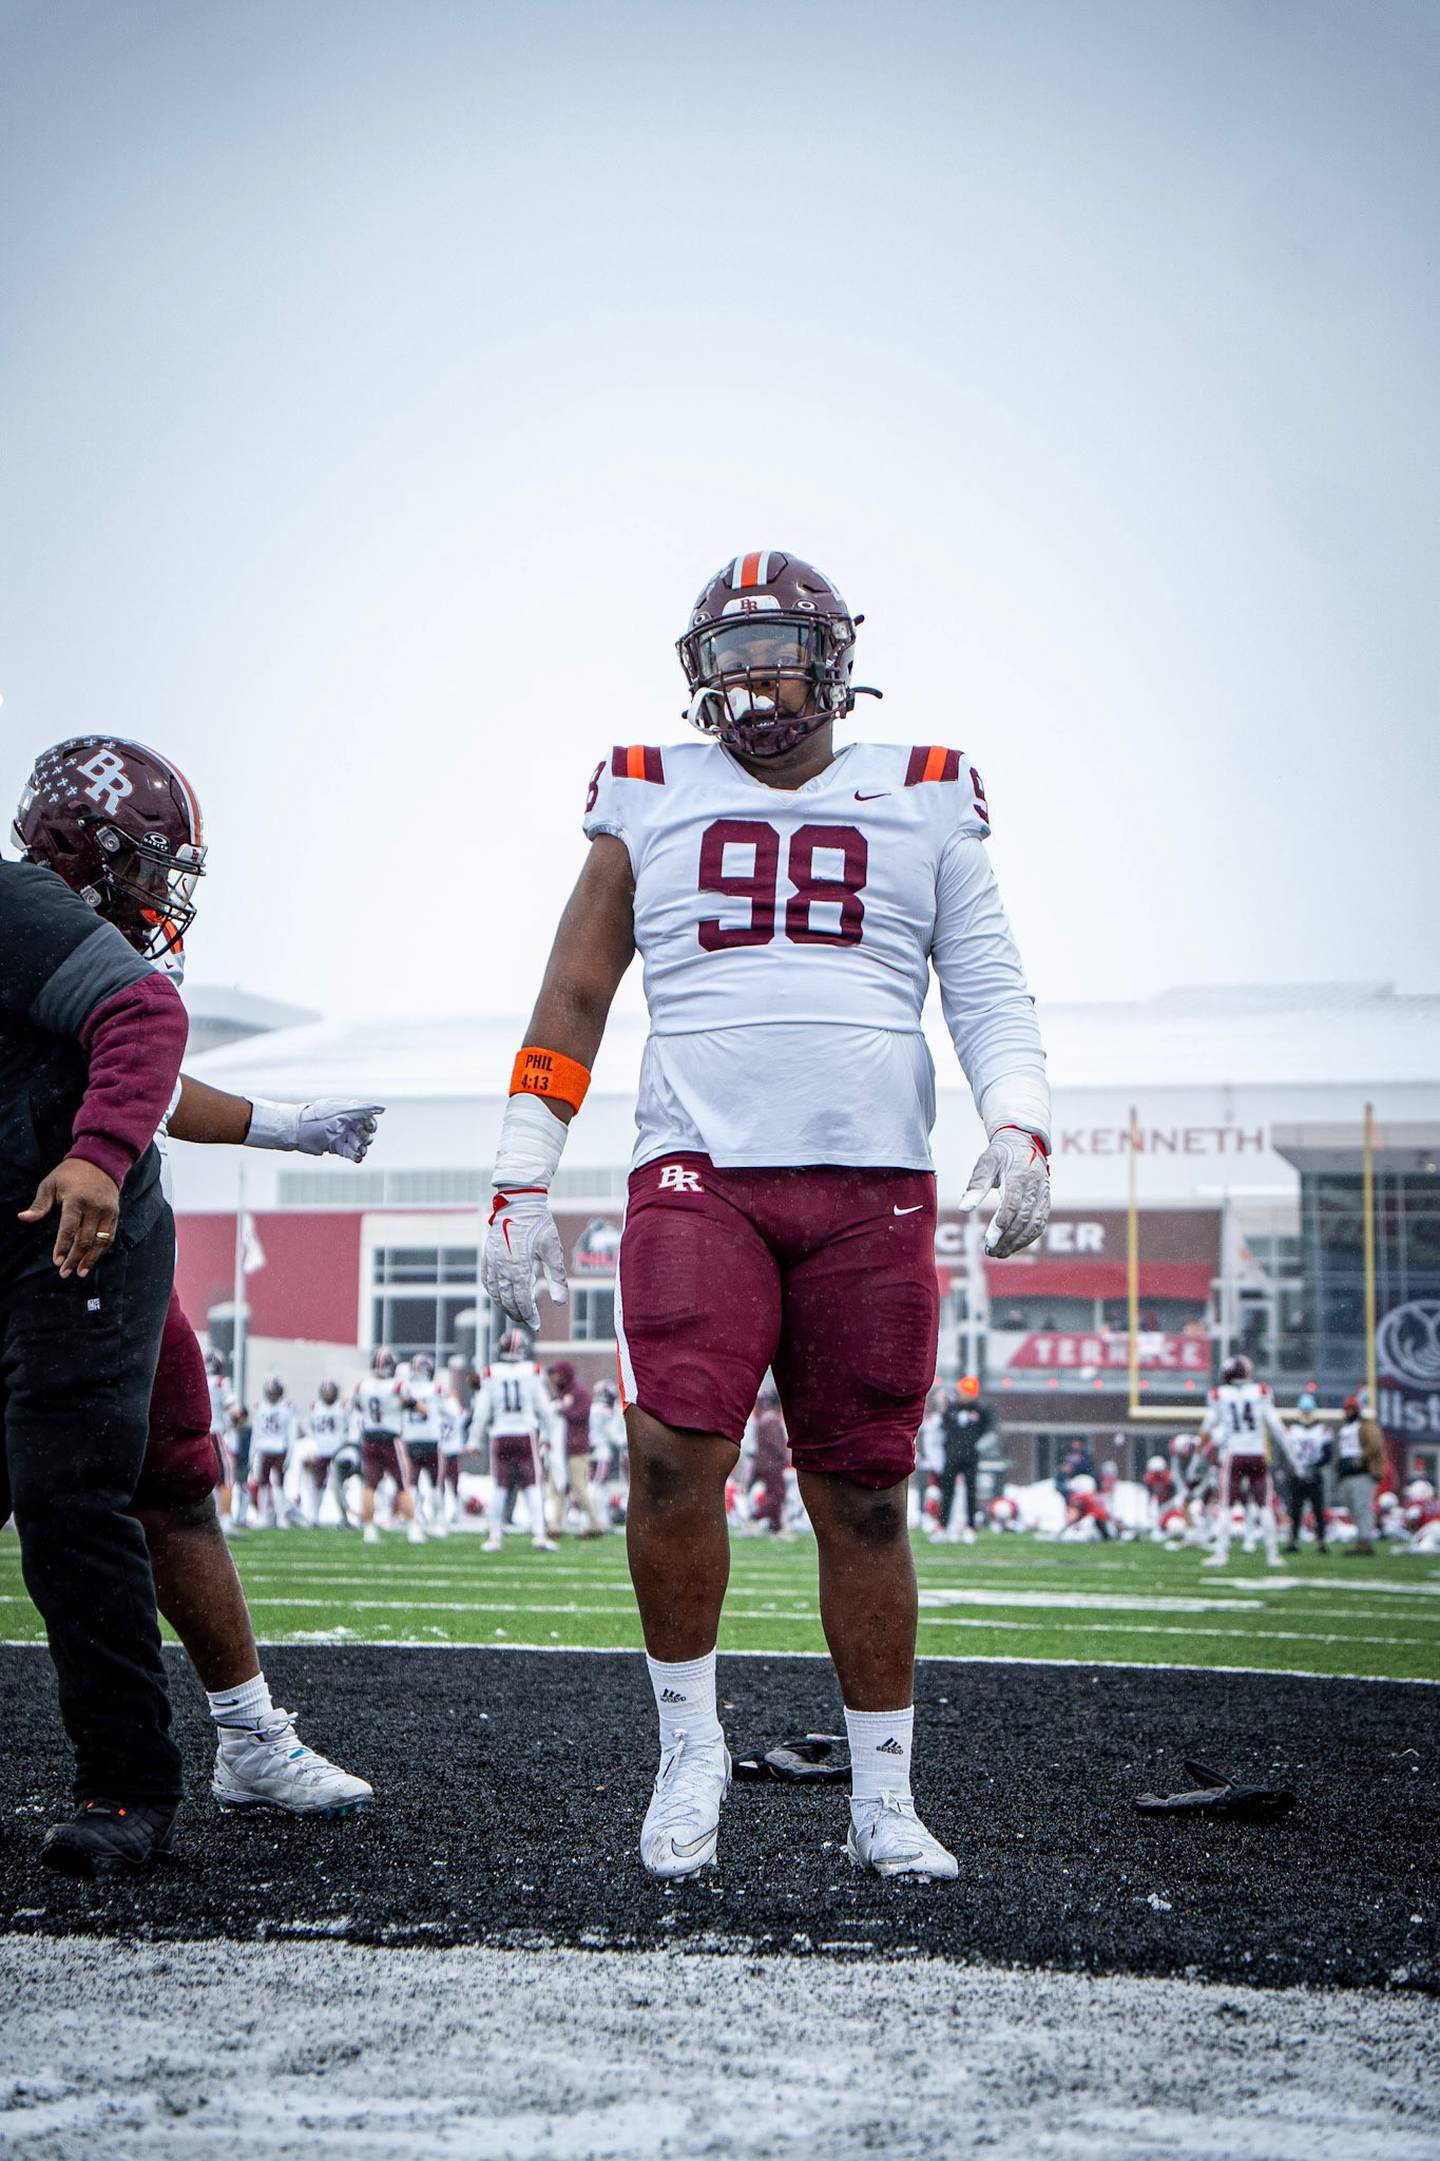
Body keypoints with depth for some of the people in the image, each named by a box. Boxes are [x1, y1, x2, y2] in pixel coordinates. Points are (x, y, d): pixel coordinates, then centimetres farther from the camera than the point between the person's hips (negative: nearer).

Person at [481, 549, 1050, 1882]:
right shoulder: (652, 800, 13)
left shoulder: (922, 802, 14)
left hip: (873, 1191, 1)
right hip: (699, 1177, 0)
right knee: (672, 1456, -19)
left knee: (863, 1495, 3)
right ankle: (690, 1747, 2)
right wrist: (522, 1184, 10)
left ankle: (883, 1799, 16)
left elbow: (988, 983, 10)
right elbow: (573, 997, 15)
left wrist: (1019, 1124, -8)